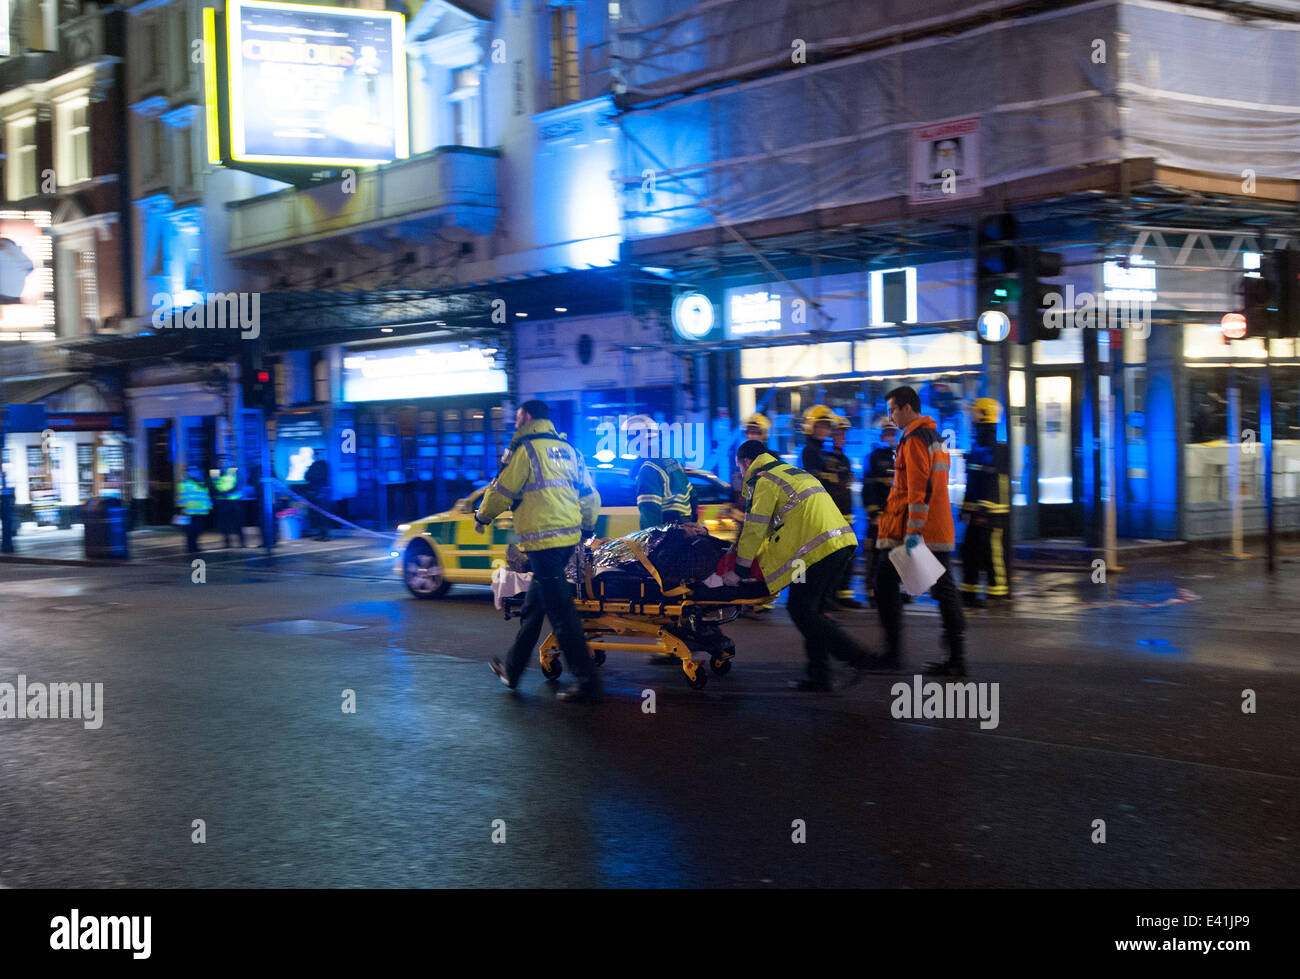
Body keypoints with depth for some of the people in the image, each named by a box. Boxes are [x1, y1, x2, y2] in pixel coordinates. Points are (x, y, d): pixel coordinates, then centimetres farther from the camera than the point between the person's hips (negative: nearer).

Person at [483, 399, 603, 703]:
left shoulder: (526, 448, -6)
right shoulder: (567, 449, 17)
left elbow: (502, 490, -3)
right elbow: (589, 495, 19)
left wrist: (482, 517, 14)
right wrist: (588, 527, 33)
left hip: (542, 538, -8)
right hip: (569, 536, 8)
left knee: (561, 611, -8)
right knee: (533, 605, 18)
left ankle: (588, 682, -11)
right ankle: (512, 668, 29)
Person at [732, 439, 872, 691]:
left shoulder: (762, 481, 0)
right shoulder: (793, 472, 30)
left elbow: (755, 528, -3)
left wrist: (739, 570, 5)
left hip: (817, 547, -9)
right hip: (843, 541, 9)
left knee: (802, 611, -4)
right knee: (812, 609, 14)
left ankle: (857, 656, -11)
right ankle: (818, 675, 11)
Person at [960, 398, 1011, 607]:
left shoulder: (996, 449, -13)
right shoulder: (977, 447, 16)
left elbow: (993, 483, -19)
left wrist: (984, 511, -22)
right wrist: (966, 508, 22)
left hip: (992, 512, -10)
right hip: (977, 512, 10)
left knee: (991, 552, -8)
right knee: (970, 551, 11)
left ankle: (998, 593, -2)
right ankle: (969, 592, 18)